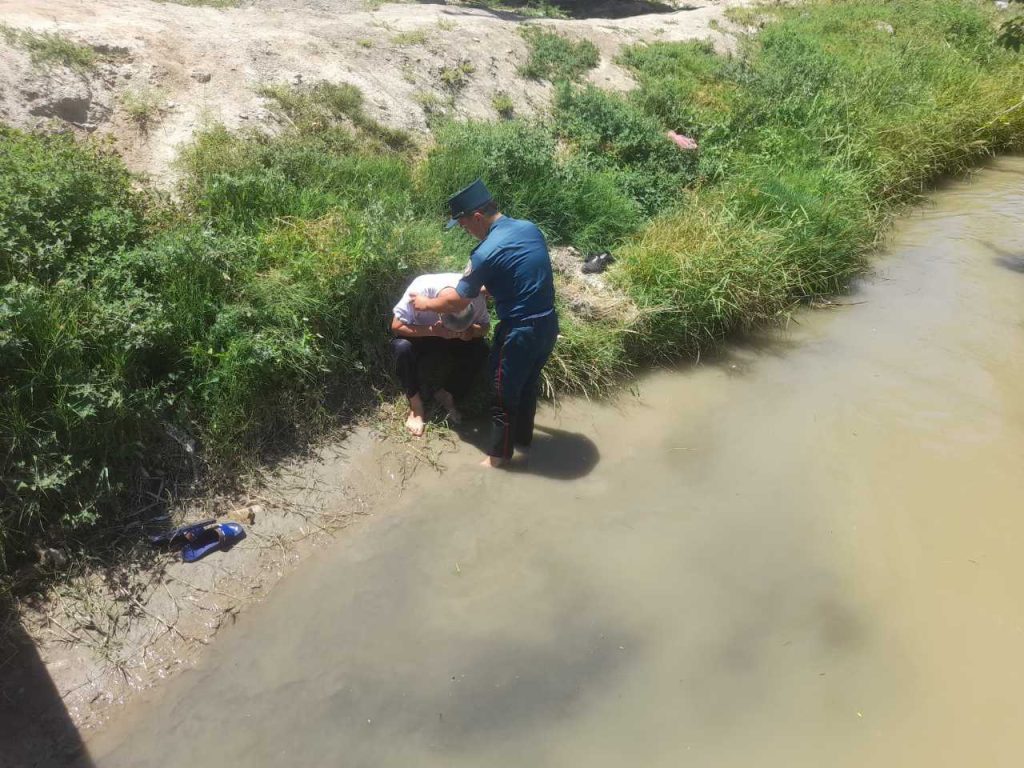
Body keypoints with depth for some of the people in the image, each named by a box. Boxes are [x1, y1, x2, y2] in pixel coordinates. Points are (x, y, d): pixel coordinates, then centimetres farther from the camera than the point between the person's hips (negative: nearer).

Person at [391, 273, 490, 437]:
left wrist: (471, 331, -35)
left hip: (453, 340, 2)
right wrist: (433, 331, -38)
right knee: (402, 348, -34)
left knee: (480, 350, -25)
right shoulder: (420, 289, -35)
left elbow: (485, 325, -12)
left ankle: (446, 394, -7)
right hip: (420, 336, -2)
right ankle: (415, 404, -16)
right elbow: (396, 326, -27)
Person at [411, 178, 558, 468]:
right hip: (548, 324, 8)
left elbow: (456, 302, -8)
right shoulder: (530, 228, 4)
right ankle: (523, 438, 42)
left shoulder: (486, 253, -18)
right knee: (528, 384, 25)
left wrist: (426, 304, 10)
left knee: (504, 393, 11)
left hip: (520, 331, -7)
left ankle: (499, 455, 26)